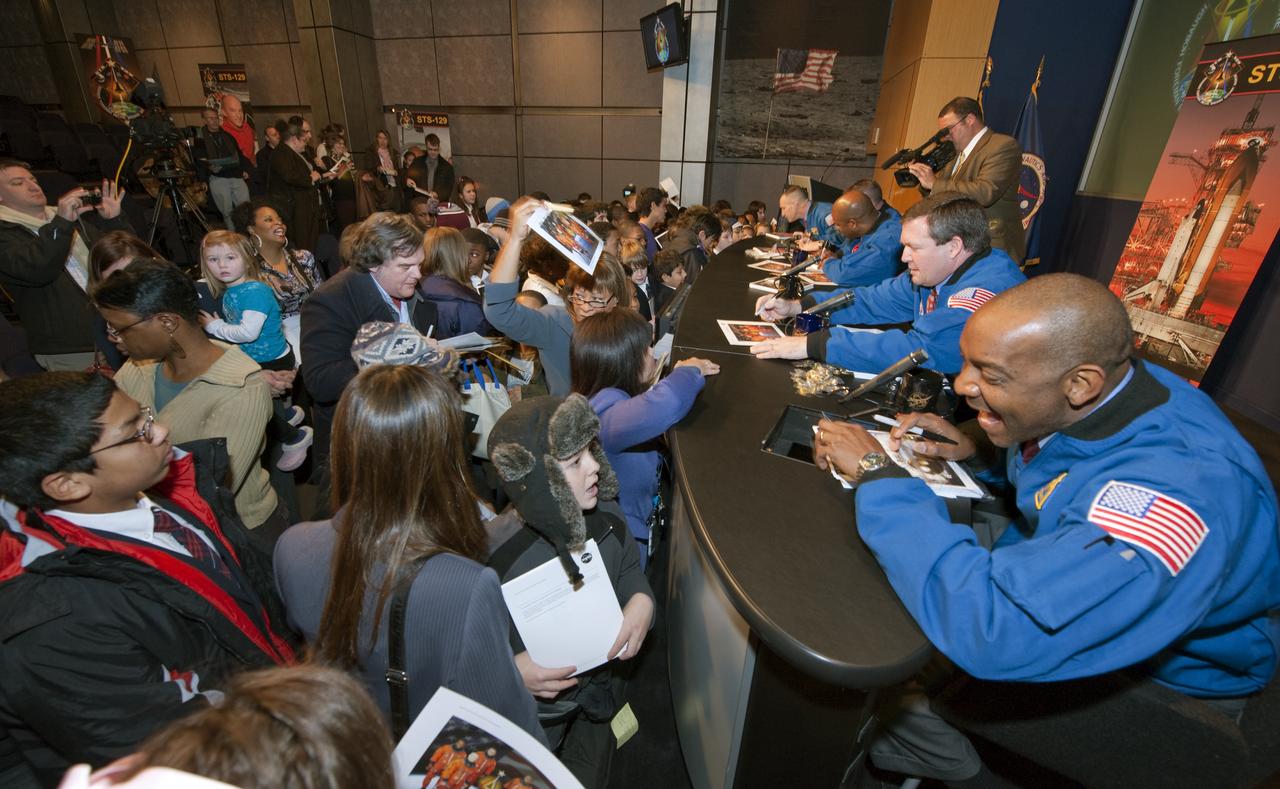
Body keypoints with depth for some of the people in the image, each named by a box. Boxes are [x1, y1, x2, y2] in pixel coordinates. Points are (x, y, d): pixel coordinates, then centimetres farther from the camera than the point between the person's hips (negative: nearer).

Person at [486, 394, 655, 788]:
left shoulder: (605, 528, -14)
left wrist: (642, 601, -13)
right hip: (526, 713, -3)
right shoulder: (489, 557, -28)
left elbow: (630, 568, 5)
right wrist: (510, 672, -30)